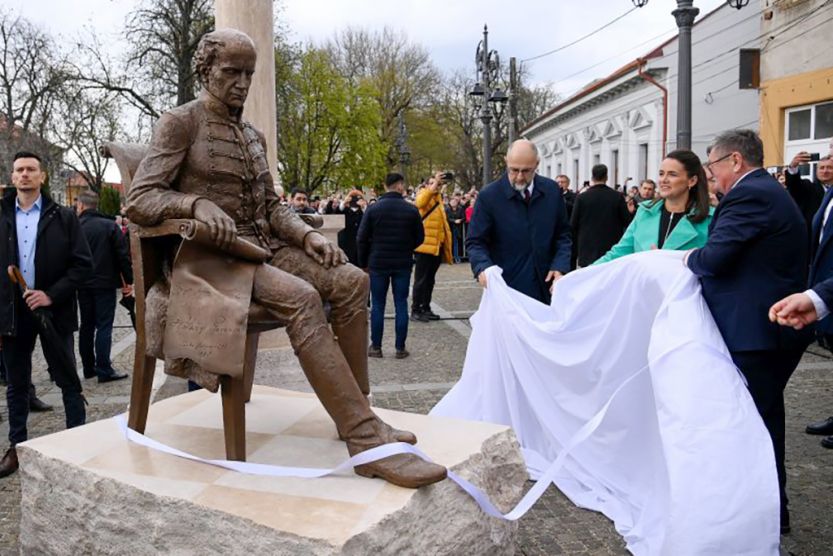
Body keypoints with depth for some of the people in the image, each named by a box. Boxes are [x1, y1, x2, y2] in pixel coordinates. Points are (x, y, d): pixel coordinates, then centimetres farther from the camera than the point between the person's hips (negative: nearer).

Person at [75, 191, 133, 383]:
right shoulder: (110, 226, -7)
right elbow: (123, 255, -9)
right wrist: (128, 280, -1)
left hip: (83, 285, 3)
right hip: (105, 283, -3)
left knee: (86, 326, 12)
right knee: (104, 327, -2)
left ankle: (89, 368, 18)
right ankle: (104, 370, -4)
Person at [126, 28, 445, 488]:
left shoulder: (253, 136, 19)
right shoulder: (179, 123, -2)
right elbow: (138, 200, -9)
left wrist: (306, 234, -2)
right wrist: (197, 204, -29)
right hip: (211, 255, -7)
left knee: (351, 280, -14)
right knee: (300, 297, -34)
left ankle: (356, 412, -8)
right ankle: (367, 442, -35)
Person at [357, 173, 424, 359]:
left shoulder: (373, 208, -6)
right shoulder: (411, 210, -4)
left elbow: (362, 238, -4)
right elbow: (420, 238, 2)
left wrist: (363, 263, 7)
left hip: (378, 263, 0)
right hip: (403, 264, 0)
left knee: (377, 305, 7)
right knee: (401, 304, 6)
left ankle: (376, 347, 12)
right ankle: (400, 348, 9)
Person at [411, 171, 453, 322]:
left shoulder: (438, 199, 20)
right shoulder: (423, 195, -2)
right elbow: (420, 202, -29)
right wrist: (434, 185, -33)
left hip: (437, 246, 8)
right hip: (424, 246, -8)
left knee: (430, 280, 12)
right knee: (421, 280, -6)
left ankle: (426, 308, 20)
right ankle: (415, 311, -1)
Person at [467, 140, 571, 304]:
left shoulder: (552, 191, 4)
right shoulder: (489, 196, -7)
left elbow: (563, 235, 12)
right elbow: (476, 242, -4)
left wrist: (560, 267, -4)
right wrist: (483, 267, -24)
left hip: (544, 289, 3)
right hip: (506, 289, -3)